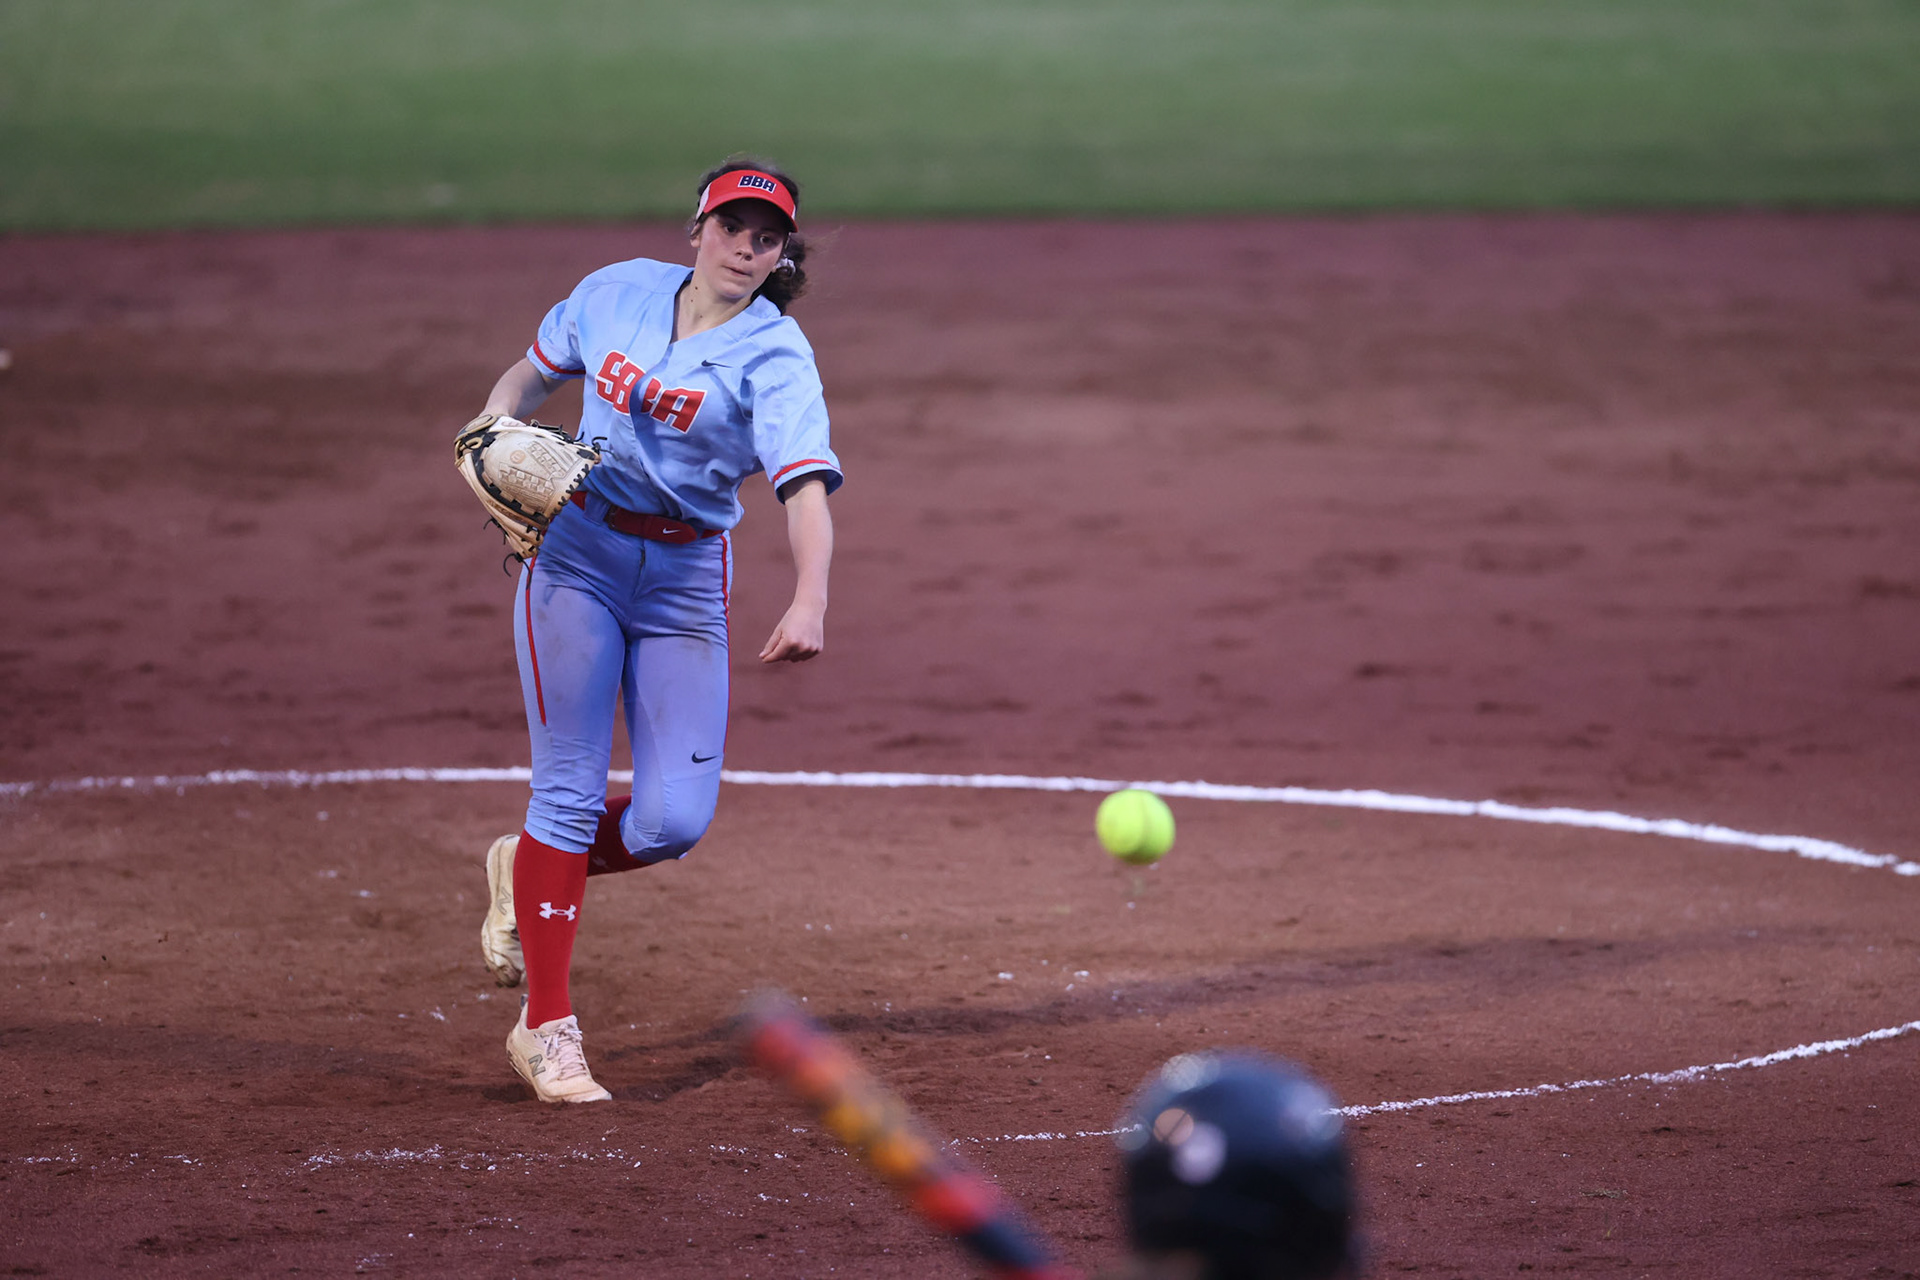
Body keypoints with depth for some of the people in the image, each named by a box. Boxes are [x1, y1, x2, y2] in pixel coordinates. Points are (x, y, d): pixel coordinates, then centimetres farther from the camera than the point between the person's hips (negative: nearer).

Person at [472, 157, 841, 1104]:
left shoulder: (775, 356, -10)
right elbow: (532, 374, 18)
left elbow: (805, 485, -25)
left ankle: (528, 873, 25)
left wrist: (809, 602, -43)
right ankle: (546, 1027, 1)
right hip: (575, 553, 0)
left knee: (675, 819, -6)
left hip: (685, 575, 0)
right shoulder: (620, 291, 2)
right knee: (570, 789, -6)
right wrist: (493, 430, -5)